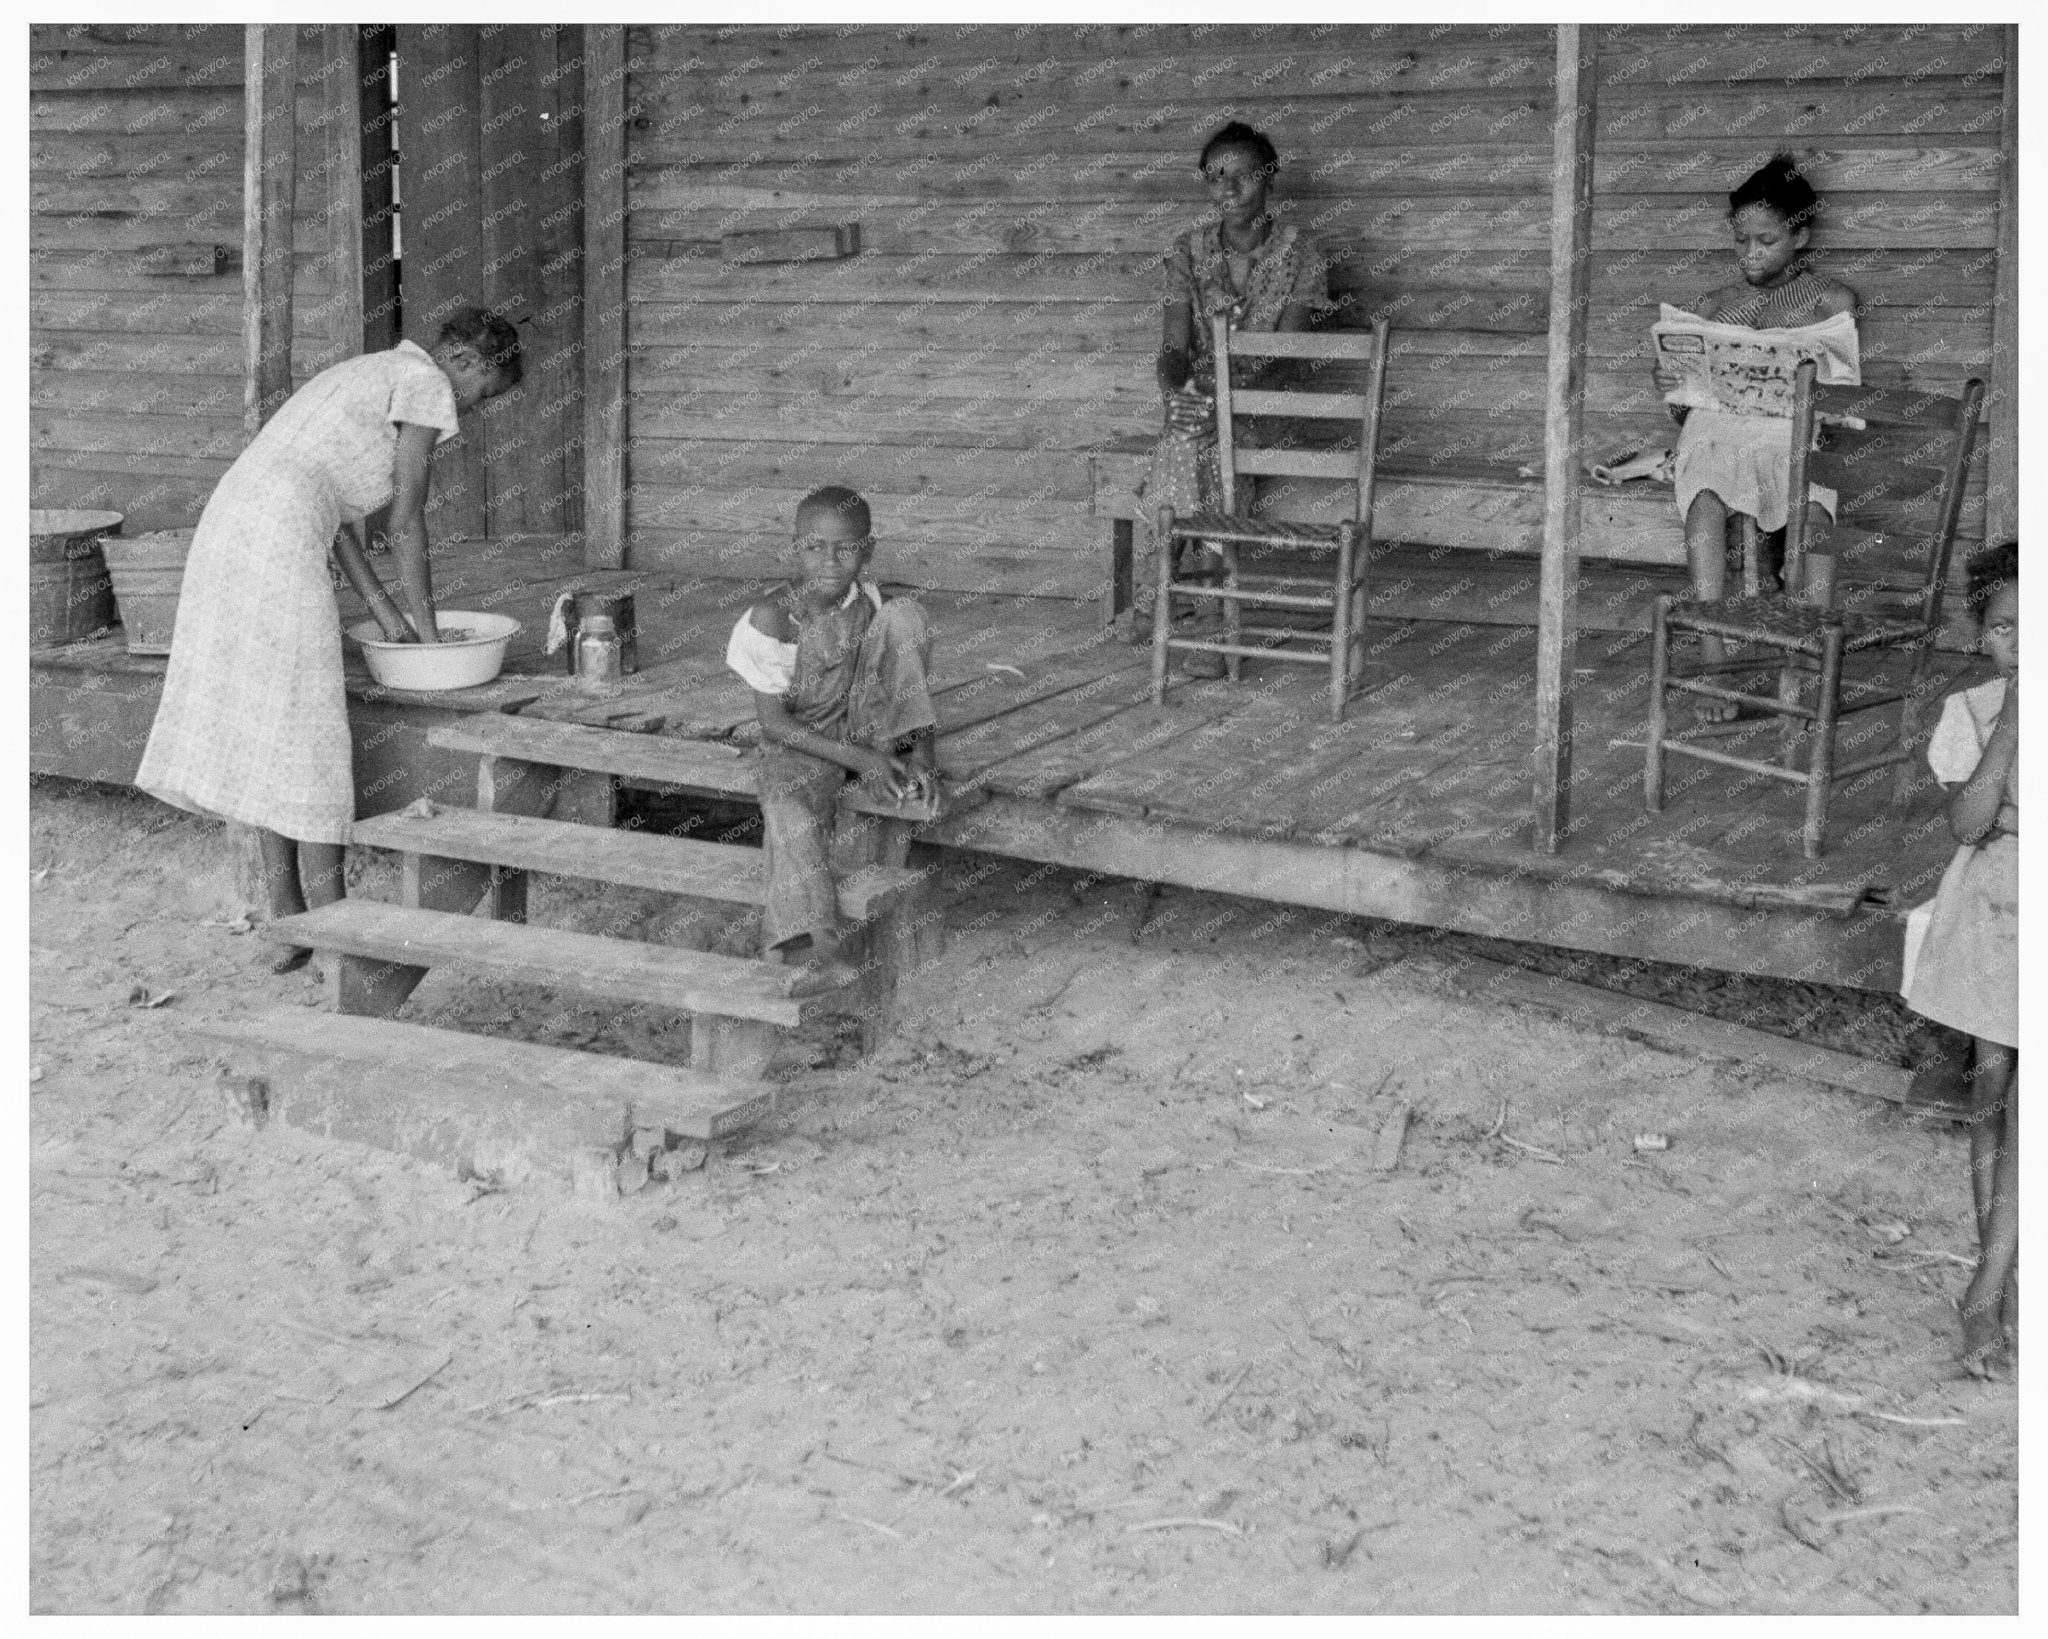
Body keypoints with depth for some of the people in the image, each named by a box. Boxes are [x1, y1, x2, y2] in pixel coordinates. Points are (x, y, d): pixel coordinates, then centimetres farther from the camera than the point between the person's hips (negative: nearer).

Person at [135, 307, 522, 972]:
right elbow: (406, 519, -2)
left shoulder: (371, 374, 27)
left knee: (264, 724, 10)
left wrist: (385, 611, 16)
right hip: (278, 541, -10)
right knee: (305, 726, -5)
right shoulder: (425, 382, 0)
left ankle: (289, 920, 15)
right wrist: (427, 627, 7)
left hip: (227, 523, 10)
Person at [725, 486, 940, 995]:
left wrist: (923, 750, -20)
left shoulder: (867, 600, -7)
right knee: (790, 810, -37)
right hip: (800, 743, -3)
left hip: (864, 728, 3)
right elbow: (773, 721, -17)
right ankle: (810, 951, -44)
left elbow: (904, 678, 0)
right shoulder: (772, 619, -18)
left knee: (903, 615, -16)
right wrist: (858, 758, -25)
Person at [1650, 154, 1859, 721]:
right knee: (1704, 503, -34)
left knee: (1814, 510, -35)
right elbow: (1685, 409, 19)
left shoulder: (1831, 300, 15)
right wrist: (1670, 388, -4)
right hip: (1716, 425, 1)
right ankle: (1714, 664, -35)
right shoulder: (1712, 306, 23)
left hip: (1796, 429, -1)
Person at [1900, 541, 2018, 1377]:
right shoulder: (1970, 712, -2)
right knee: (1991, 1086, 8)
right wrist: (2009, 727, -21)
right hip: (1989, 909, 2)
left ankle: (1987, 1289, -7)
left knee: (2023, 1093, -10)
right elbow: (1968, 821, -15)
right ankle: (1998, 1271, 18)